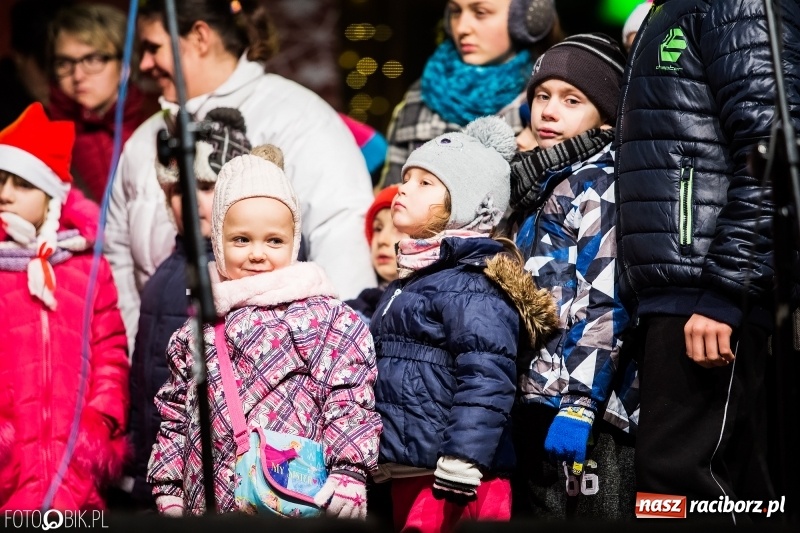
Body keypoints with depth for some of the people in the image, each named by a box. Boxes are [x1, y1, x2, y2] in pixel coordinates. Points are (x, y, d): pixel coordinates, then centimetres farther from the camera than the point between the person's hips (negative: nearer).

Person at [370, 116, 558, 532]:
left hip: (449, 481, -10)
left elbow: (486, 381, -22)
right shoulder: (409, 282, 20)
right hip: (408, 474, 10)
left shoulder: (472, 286, -11)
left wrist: (461, 466, -27)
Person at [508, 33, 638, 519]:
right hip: (538, 404, 9)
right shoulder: (545, 187, 20)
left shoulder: (600, 186, -8)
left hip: (588, 410, -9)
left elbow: (604, 306, -17)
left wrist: (579, 405, -23)